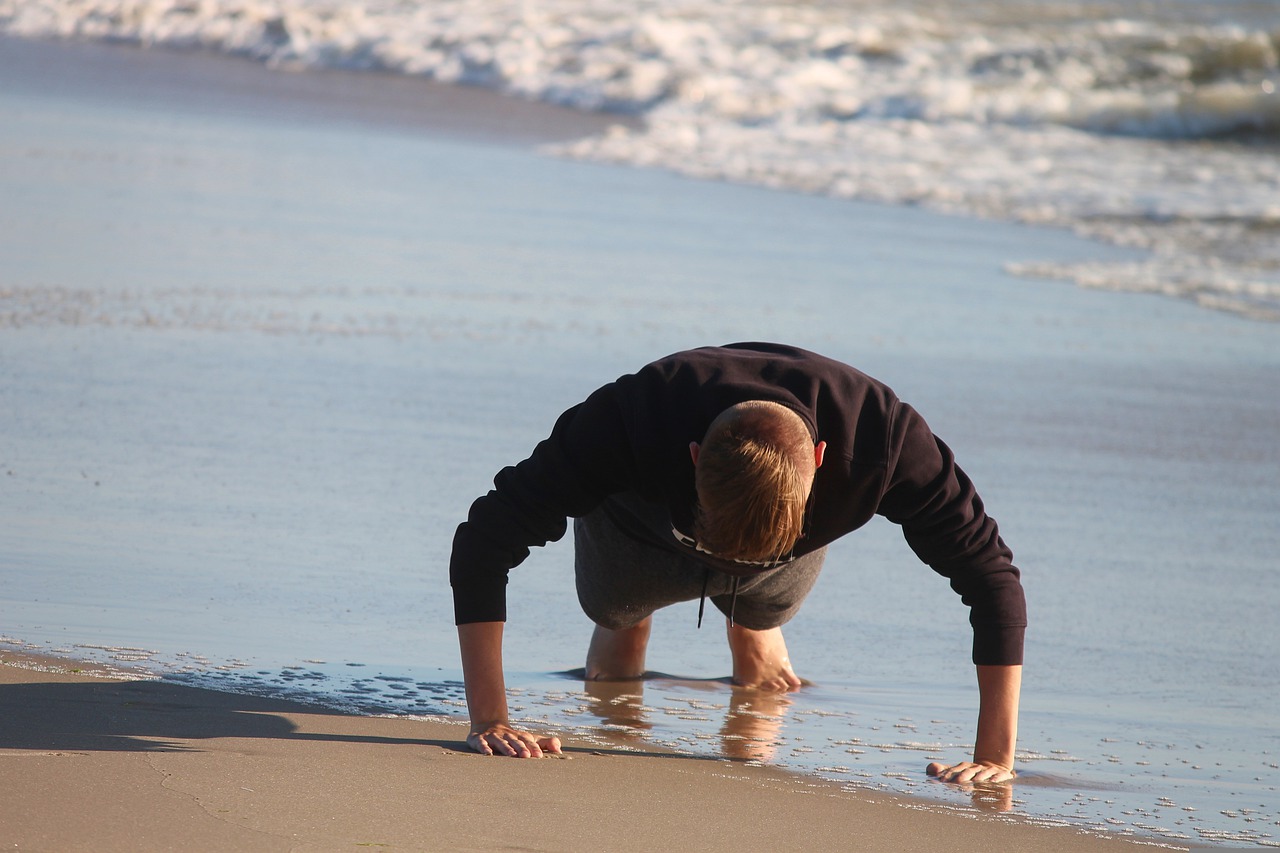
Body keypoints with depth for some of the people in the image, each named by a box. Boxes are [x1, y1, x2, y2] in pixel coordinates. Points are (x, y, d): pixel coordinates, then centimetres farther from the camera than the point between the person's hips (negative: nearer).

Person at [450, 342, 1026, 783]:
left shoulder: (882, 434, -45)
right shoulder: (630, 419, -49)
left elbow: (990, 574, -36)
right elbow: (484, 541, -43)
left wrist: (995, 756, -41)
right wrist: (488, 721, -49)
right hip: (644, 536, 0)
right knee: (612, 671, 19)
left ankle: (752, 629, 49)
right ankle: (628, 621, 52)